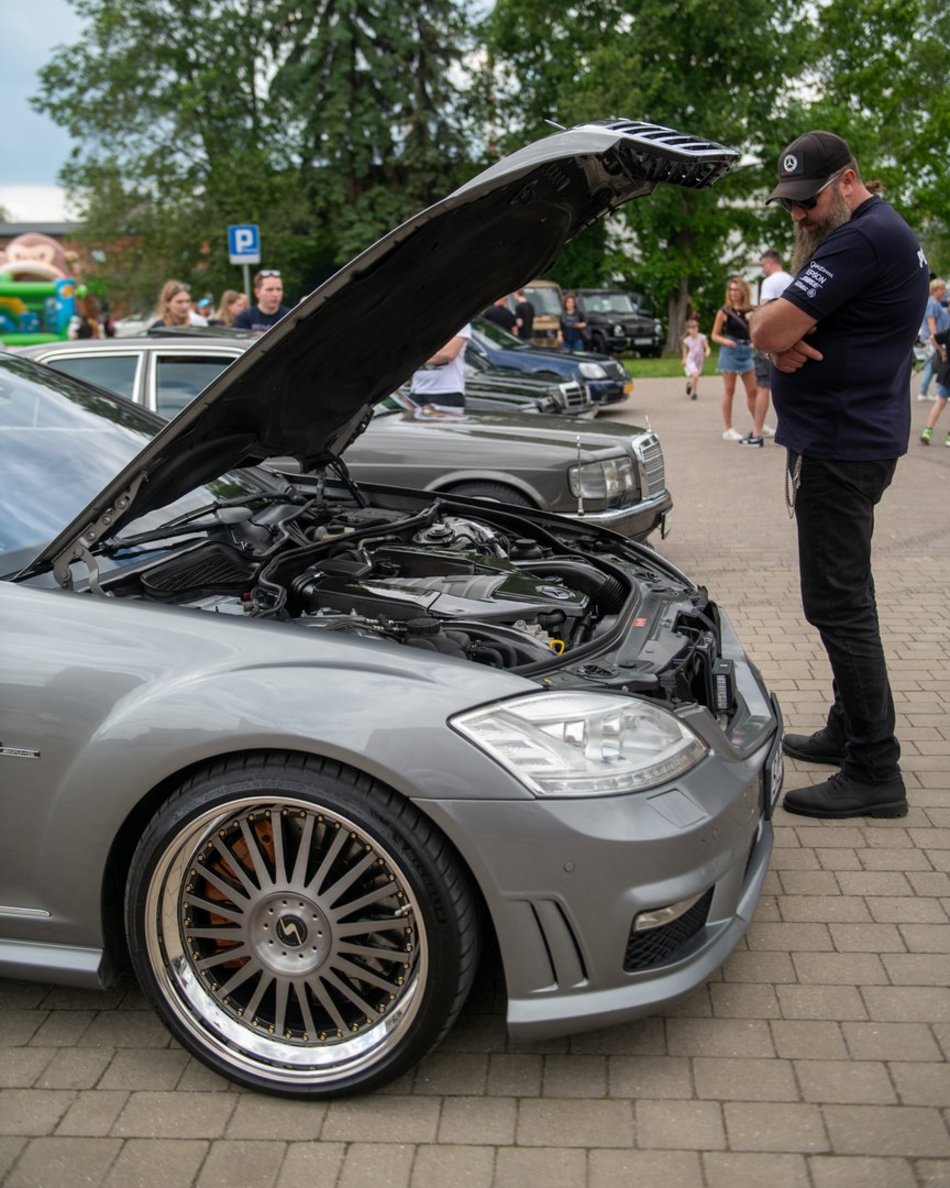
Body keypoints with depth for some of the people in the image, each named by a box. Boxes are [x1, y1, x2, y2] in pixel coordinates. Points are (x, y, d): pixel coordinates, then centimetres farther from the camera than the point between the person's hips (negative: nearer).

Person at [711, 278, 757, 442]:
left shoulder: (750, 311, 7)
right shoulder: (724, 311, -2)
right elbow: (714, 335, -1)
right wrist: (725, 341, -19)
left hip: (747, 352, 4)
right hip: (729, 352, -4)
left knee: (752, 390, 6)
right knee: (729, 391, 0)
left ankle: (758, 426, 15)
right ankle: (728, 429, 5)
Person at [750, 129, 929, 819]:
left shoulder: (865, 238, -17)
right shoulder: (876, 234, 18)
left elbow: (769, 330, -23)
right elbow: (774, 329, 14)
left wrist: (779, 330, 0)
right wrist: (788, 337, -9)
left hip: (842, 445, -11)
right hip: (846, 442, 11)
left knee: (839, 605, -8)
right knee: (843, 599, 17)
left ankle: (875, 774, -2)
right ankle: (849, 732, 29)